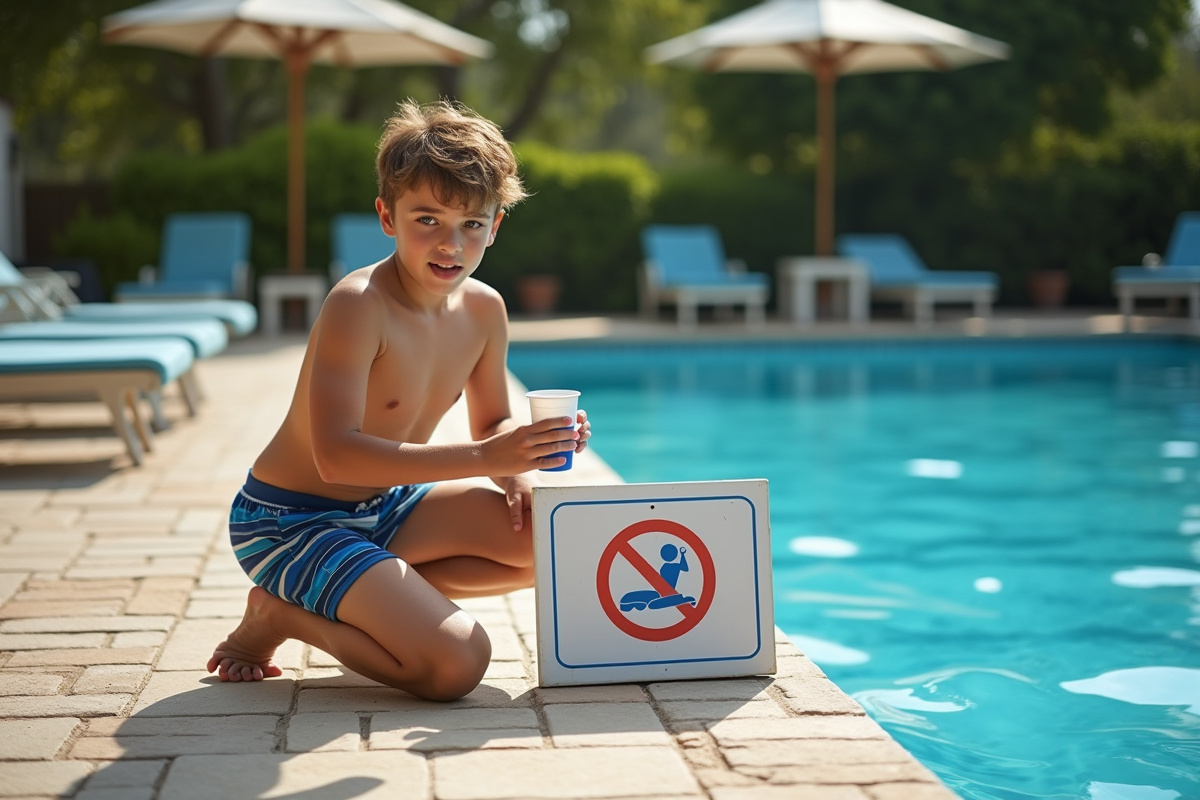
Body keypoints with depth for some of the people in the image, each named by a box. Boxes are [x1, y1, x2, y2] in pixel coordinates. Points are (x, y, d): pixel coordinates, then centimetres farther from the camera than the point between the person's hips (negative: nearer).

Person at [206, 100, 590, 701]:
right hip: (290, 521, -8)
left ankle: (364, 597, 2)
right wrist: (481, 457, -37)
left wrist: (517, 473, -11)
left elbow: (492, 422, 14)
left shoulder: (484, 310, -1)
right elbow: (336, 455, -33)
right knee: (456, 663, -24)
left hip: (383, 507, 8)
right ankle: (284, 614, -2)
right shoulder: (357, 305, -25)